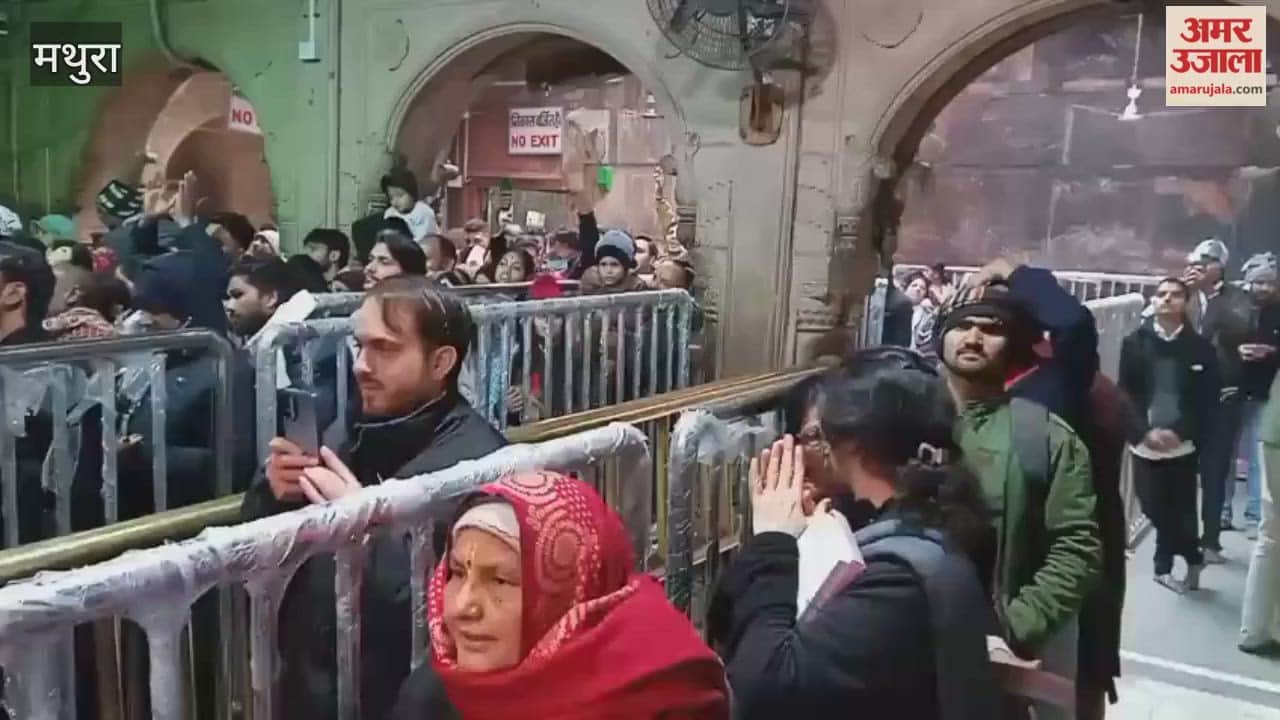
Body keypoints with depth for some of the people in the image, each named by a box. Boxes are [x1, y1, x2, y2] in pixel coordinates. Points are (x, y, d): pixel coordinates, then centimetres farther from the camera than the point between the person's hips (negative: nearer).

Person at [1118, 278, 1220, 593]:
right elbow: (1126, 394, 0)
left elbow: (1207, 401, -2)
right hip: (1145, 444, 1)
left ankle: (1166, 565, 24)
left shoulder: (1200, 347, -1)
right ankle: (1191, 559, 28)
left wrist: (1180, 432, -14)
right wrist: (1144, 431, -12)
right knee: (1153, 507, 4)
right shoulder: (1135, 343, 1)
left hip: (1182, 445, -1)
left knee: (1179, 510, 1)